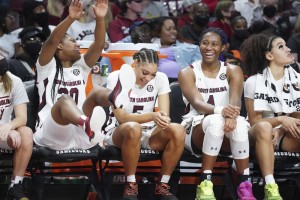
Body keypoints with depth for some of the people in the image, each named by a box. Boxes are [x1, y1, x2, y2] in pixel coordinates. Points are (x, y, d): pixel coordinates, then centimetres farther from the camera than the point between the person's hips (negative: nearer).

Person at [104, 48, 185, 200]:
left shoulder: (160, 78, -4)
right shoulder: (117, 78, -14)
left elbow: (164, 115, -8)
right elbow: (121, 117, -22)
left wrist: (162, 119, -33)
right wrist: (152, 116, -37)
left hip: (148, 133, 4)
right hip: (118, 133, -4)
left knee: (178, 131, -28)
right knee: (133, 128, -41)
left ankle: (162, 186, -15)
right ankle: (130, 187, -25)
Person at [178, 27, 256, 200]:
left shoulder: (233, 71, 5)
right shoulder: (187, 73, -1)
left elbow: (235, 100, -14)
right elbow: (197, 104, -18)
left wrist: (231, 115, -40)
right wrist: (220, 110, -41)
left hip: (225, 138, 1)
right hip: (196, 130, -1)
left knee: (240, 123, -35)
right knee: (216, 121, -37)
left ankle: (245, 186, -32)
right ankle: (205, 185, -37)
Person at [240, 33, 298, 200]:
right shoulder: (254, 82, -9)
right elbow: (254, 120, -8)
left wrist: (281, 130, -13)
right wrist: (280, 120, -23)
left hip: (286, 135, 3)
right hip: (262, 136, -3)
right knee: (263, 127, -39)